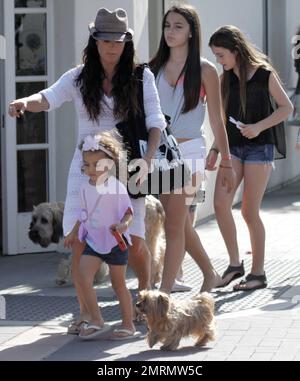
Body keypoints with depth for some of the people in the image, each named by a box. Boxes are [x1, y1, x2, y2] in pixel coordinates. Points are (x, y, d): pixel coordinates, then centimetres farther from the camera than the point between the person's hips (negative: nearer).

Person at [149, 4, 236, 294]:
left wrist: (226, 163, 2)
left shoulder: (204, 71, -1)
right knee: (181, 224, 14)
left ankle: (164, 294, -10)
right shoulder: (155, 69, 9)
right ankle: (210, 275, 33)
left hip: (188, 151, -5)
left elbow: (216, 120, 1)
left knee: (174, 227, -9)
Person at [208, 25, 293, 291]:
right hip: (233, 147, 5)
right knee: (220, 203, -13)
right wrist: (215, 149, 10)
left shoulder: (264, 74, -7)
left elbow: (287, 108, -4)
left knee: (250, 211, -4)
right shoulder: (226, 79, 8)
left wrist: (259, 127, -16)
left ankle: (258, 273, 8)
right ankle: (235, 263, 1)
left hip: (259, 147, -5)